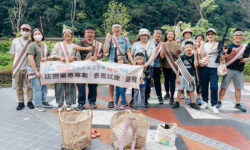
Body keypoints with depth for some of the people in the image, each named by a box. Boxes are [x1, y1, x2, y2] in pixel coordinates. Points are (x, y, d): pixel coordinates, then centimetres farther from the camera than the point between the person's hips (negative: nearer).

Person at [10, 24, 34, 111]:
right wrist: (17, 63, 8)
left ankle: (29, 102, 13)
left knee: (30, 85, -1)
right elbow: (13, 54, 14)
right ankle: (21, 102, 18)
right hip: (17, 68, 2)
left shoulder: (32, 42, 1)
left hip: (28, 68, -2)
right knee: (18, 86, 6)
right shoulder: (15, 41, 7)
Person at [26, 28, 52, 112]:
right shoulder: (32, 45, -7)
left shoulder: (45, 45, 15)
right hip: (35, 69, -7)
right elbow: (31, 59, -15)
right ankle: (37, 105, 9)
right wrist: (36, 71, -19)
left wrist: (46, 58, -3)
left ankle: (43, 102, 30)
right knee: (37, 88, -4)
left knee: (44, 87, 14)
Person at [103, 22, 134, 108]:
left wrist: (132, 62, -1)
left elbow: (128, 52, 9)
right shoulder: (109, 39, 6)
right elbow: (105, 51, -8)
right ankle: (111, 100, 8)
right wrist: (107, 39, -12)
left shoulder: (125, 39, 11)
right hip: (112, 63, -1)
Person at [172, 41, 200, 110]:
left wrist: (195, 55, -17)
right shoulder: (182, 57, -2)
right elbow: (179, 67, 0)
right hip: (182, 75, 0)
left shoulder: (193, 57, -1)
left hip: (191, 76, 1)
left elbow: (196, 65, -18)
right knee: (180, 89, 5)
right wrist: (177, 77, -2)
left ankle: (192, 103, 21)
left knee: (191, 90, 10)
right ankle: (177, 102, 14)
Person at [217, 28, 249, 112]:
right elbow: (224, 58, -6)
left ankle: (238, 104, 20)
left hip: (239, 70, 3)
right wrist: (232, 53, -21)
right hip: (229, 69, -3)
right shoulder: (229, 46, -1)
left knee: (238, 88, 9)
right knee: (224, 87, 1)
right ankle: (219, 102, 10)